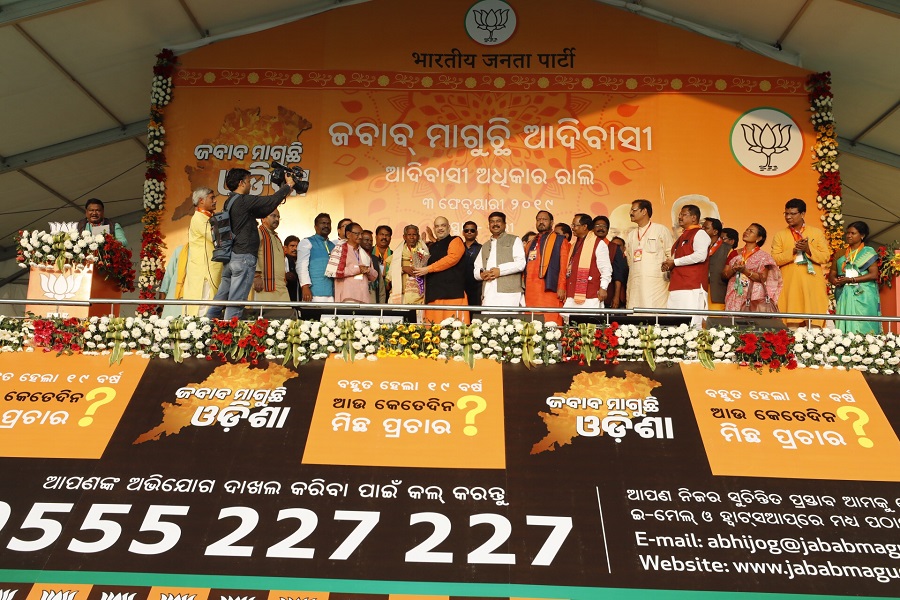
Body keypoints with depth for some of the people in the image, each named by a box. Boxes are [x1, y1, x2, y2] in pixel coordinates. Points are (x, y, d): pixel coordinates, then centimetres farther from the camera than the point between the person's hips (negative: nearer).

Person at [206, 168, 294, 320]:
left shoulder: (230, 203, 18)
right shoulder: (243, 200, -9)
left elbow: (262, 212, 24)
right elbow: (272, 201, -11)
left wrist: (282, 194, 23)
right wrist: (288, 185, 6)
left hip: (230, 257, 9)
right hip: (244, 257, -9)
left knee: (220, 299, 11)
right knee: (236, 302, -7)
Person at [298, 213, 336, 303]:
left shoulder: (332, 246, 22)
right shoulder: (307, 242, 6)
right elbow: (301, 266, -4)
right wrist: (305, 287, -16)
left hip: (331, 293, 5)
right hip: (315, 292, -5)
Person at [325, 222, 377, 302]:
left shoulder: (365, 253, 25)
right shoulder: (340, 249, 7)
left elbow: (374, 276, 25)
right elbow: (332, 271, -8)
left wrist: (368, 271, 0)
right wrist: (357, 269, -5)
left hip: (363, 296, 5)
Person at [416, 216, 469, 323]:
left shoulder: (455, 241, 5)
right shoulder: (432, 247, 25)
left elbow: (452, 258, -12)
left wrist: (428, 269, -12)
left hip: (452, 293, -6)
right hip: (433, 294, 6)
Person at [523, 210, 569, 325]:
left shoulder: (560, 241, 7)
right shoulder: (531, 243, 24)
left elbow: (564, 266, -2)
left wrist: (561, 287, -12)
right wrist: (523, 288, 14)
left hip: (549, 289, -5)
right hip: (530, 291, 5)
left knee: (550, 323, -12)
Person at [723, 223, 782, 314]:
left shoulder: (763, 256, 4)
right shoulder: (735, 254, 13)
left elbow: (763, 278, -5)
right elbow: (724, 275, 8)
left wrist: (745, 271, -17)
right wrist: (734, 269, -11)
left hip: (753, 296, -3)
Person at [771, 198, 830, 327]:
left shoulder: (817, 232, 12)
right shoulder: (780, 235, 11)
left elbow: (825, 257, 3)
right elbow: (775, 260, 0)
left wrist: (808, 249, -12)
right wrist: (793, 250, -13)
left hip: (813, 284, 0)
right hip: (790, 286, 0)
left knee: (814, 324, -4)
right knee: (792, 323, -7)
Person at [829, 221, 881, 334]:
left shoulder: (868, 252, 5)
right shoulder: (841, 253, 16)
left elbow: (874, 274, -5)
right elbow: (832, 274, 14)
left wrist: (851, 280, -13)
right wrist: (835, 280, -10)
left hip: (863, 296, -3)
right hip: (844, 296, 3)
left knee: (863, 327, -9)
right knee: (845, 326, -4)